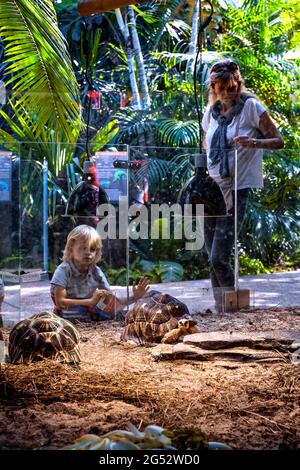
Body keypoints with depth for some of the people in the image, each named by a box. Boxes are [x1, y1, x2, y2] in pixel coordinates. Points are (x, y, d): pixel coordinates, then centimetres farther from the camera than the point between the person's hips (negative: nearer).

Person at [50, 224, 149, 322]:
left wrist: (133, 298, -18)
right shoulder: (63, 270, -16)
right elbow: (60, 303, -25)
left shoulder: (96, 272, -1)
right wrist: (91, 301, -27)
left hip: (89, 313, 5)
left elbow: (112, 302, 0)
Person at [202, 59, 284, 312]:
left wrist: (253, 143, -22)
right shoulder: (211, 112, 11)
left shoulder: (251, 106, -4)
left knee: (219, 258, -13)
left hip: (237, 188, -6)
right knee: (213, 258, 8)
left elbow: (278, 141, -3)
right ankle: (220, 309, 19)